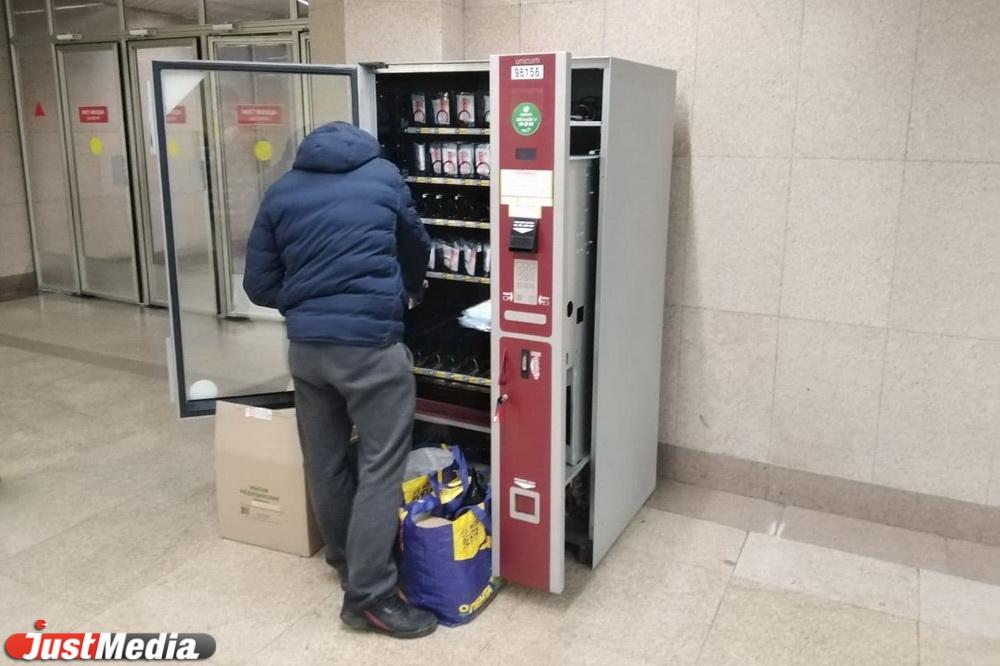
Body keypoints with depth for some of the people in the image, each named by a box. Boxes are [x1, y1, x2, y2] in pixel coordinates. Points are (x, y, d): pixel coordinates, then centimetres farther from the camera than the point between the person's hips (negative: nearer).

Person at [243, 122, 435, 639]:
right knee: (380, 466, 2)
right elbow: (417, 247, 21)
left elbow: (259, 285, 7)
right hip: (371, 345, -4)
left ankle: (348, 563, 35)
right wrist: (408, 290, 41)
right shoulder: (383, 176, 6)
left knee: (325, 462, 17)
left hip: (306, 346, 4)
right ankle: (369, 594, 4)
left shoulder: (281, 193, 10)